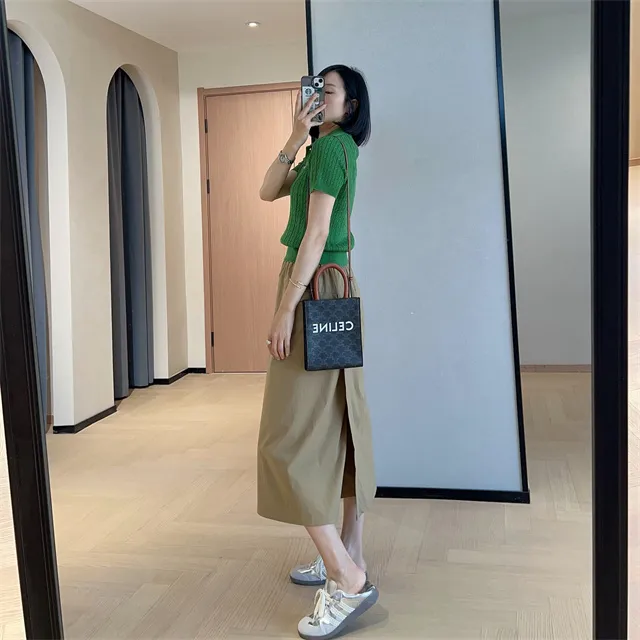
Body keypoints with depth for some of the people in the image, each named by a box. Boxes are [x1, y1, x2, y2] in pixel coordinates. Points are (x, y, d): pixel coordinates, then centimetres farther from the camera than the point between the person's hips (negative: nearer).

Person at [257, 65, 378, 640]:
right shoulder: (325, 148, 20)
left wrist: (286, 307, -20)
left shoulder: (333, 144, -10)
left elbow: (317, 231, -18)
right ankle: (349, 558, 20)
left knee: (292, 435, -10)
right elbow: (269, 191, 15)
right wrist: (295, 139, 4)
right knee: (339, 423, 10)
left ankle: (347, 580, -7)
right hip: (335, 293, 10)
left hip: (317, 291, -10)